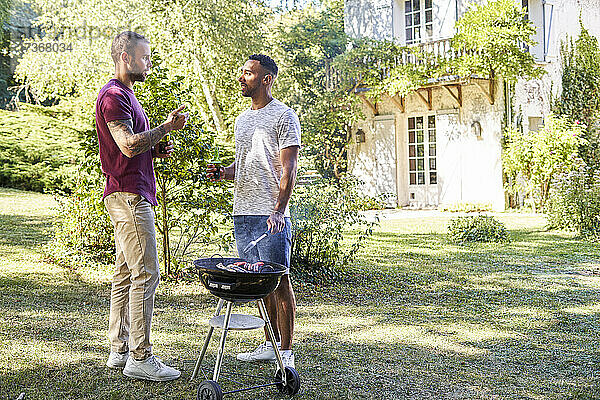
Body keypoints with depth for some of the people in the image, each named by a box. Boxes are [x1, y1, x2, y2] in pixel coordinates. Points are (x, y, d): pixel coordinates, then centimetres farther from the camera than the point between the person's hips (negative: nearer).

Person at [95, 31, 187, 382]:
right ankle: (140, 358, -6)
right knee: (146, 275, -10)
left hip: (131, 195, 11)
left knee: (126, 275, 11)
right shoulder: (113, 96, -10)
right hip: (129, 195, -11)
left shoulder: (125, 95, 22)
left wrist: (157, 149, 11)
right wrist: (166, 127, -12)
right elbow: (129, 145, -22)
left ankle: (120, 351, 18)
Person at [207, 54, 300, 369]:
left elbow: (288, 168, -11)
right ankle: (269, 345, 21)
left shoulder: (284, 116, -4)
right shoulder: (242, 119, 20)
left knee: (279, 280, -4)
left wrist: (278, 209, -21)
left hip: (271, 215, -7)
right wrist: (223, 173, 5)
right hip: (242, 212, 8)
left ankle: (286, 352, 3)